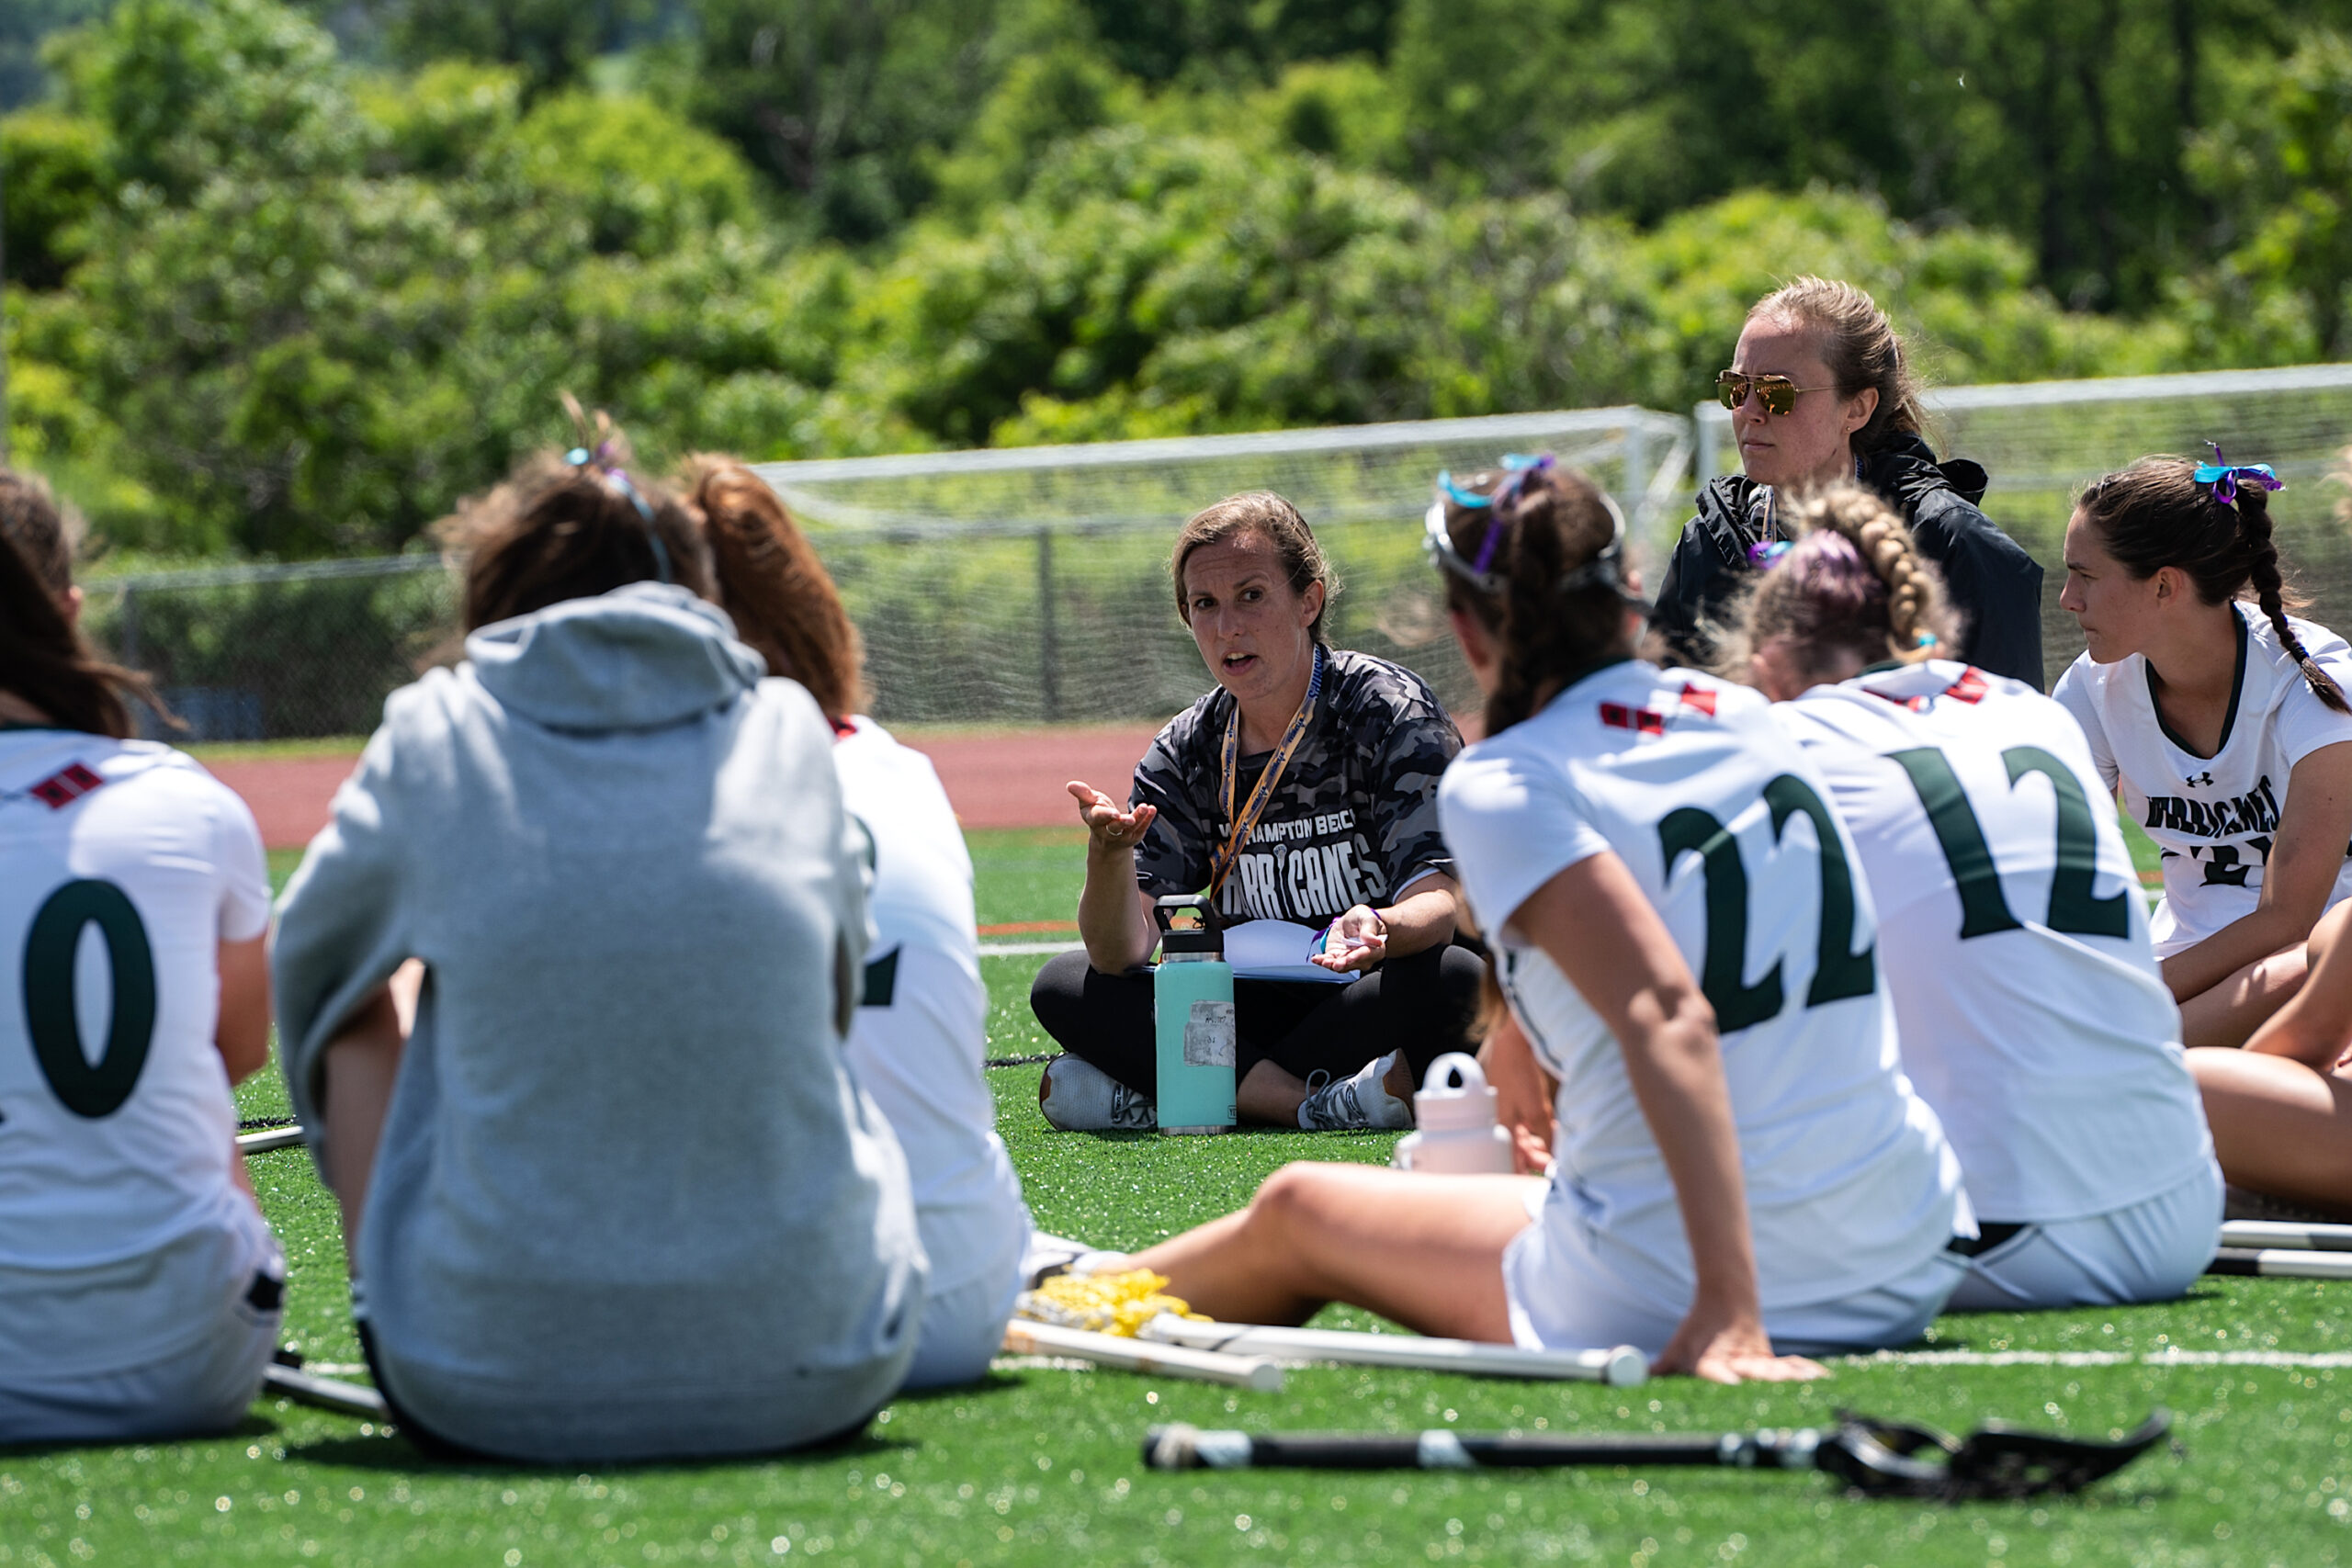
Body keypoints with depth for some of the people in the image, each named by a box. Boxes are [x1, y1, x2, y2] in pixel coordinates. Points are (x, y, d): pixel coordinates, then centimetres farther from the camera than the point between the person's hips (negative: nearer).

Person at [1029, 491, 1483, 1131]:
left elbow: (1439, 900, -20)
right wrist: (1109, 852, -29)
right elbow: (1120, 953, -7)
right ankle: (1309, 1101, -32)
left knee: (1458, 978, -36)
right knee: (1063, 989, -14)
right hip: (1253, 1013, 3)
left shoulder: (1392, 712, -8)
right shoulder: (1185, 754, 3)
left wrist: (1380, 929, -45)